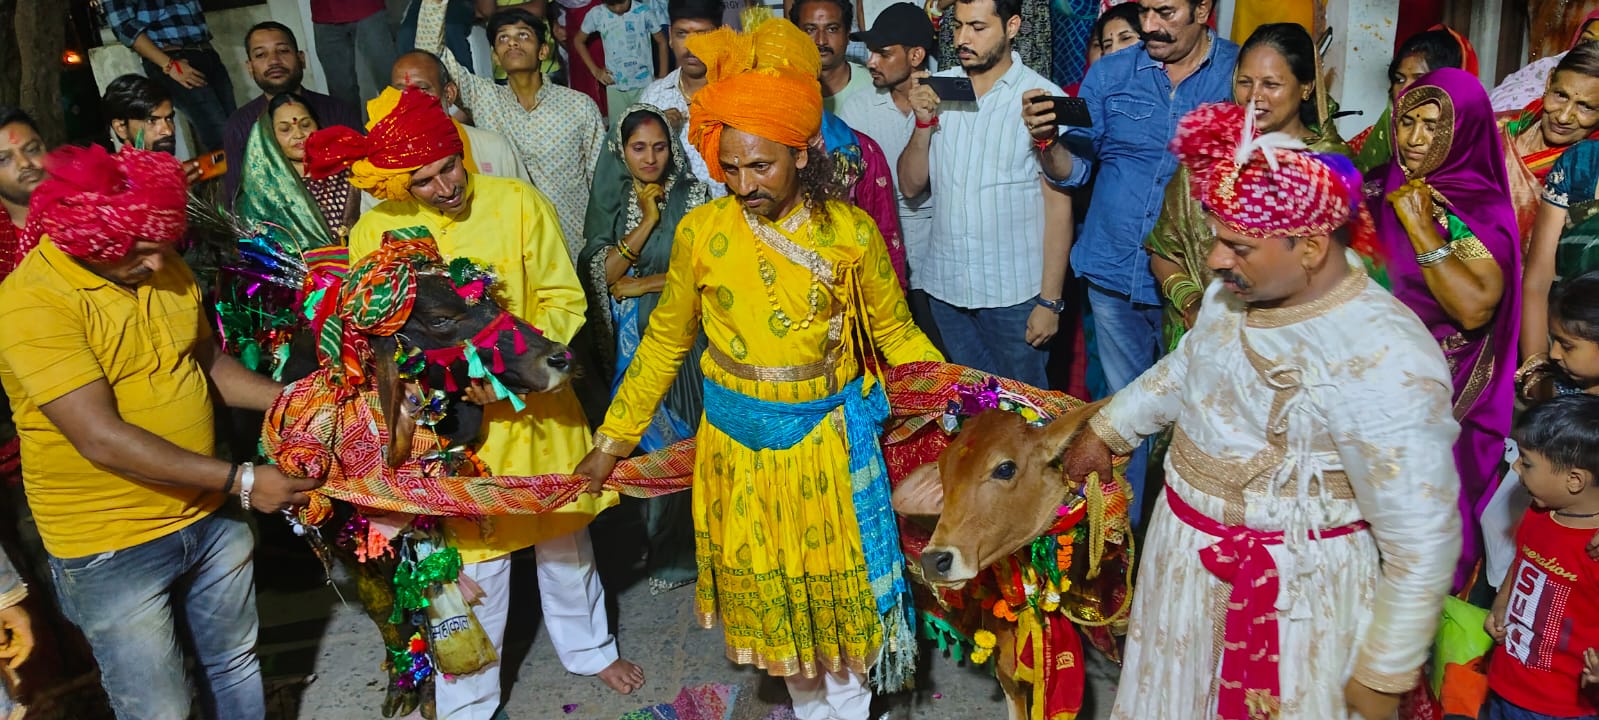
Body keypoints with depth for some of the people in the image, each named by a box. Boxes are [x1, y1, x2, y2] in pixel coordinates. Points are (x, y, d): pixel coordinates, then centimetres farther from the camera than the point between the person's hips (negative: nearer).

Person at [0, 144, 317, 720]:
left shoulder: (164, 268, 1)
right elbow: (102, 439, -26)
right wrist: (241, 481, -25)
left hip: (210, 516, 6)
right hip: (112, 546, -6)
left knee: (235, 666, 22)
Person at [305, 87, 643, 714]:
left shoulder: (518, 203, -10)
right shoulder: (376, 229, -9)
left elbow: (565, 303, -8)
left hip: (536, 404, 1)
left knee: (564, 536, 19)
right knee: (474, 556, 9)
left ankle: (587, 648, 46)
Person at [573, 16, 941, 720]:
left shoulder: (850, 231, -11)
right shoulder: (701, 231, -8)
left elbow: (897, 334, 0)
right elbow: (664, 341, 2)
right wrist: (611, 442, 2)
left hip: (827, 436, -1)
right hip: (738, 444, 2)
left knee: (838, 586, 13)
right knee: (767, 590, 16)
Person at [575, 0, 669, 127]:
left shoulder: (645, 12, -10)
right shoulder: (596, 15, -6)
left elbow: (661, 42, 2)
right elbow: (579, 41, 10)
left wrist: (663, 79, -1)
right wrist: (595, 70, 3)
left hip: (645, 84, -1)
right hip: (615, 85, 1)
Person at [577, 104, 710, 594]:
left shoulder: (692, 195, -2)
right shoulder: (610, 202, 5)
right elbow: (599, 272, -6)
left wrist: (641, 284, -9)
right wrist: (648, 221, -14)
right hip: (632, 340, 3)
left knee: (686, 435, 0)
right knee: (651, 441, 9)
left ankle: (684, 546, 15)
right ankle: (664, 551, 23)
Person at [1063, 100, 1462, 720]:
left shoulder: (1381, 365, -29)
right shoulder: (1237, 292, -6)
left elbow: (1422, 544, -23)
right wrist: (1108, 430, 22)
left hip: (1292, 592, -7)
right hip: (1188, 556, 7)